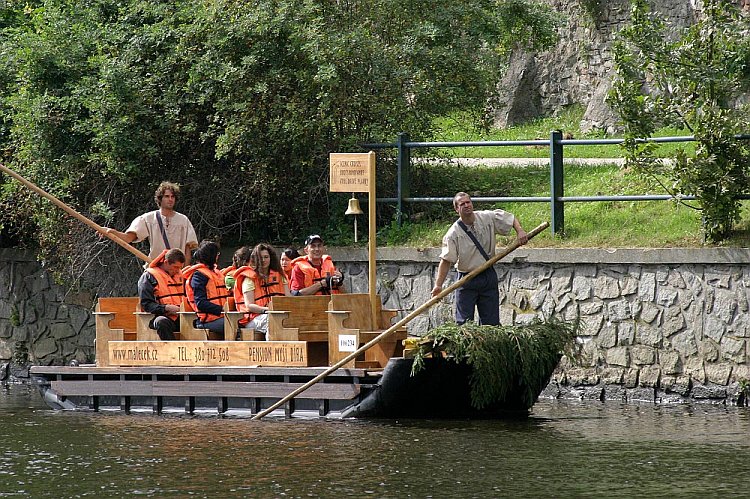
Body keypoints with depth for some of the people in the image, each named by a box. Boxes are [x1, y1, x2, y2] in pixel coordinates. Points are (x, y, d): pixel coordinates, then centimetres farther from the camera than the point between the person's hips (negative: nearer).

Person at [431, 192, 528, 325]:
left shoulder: (488, 217, -3)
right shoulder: (453, 233, -12)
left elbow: (511, 218, 11)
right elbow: (446, 260, -15)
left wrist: (520, 231, -9)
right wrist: (438, 285, -23)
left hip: (489, 276, 3)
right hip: (467, 279, -3)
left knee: (491, 322, 3)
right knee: (464, 322, -5)